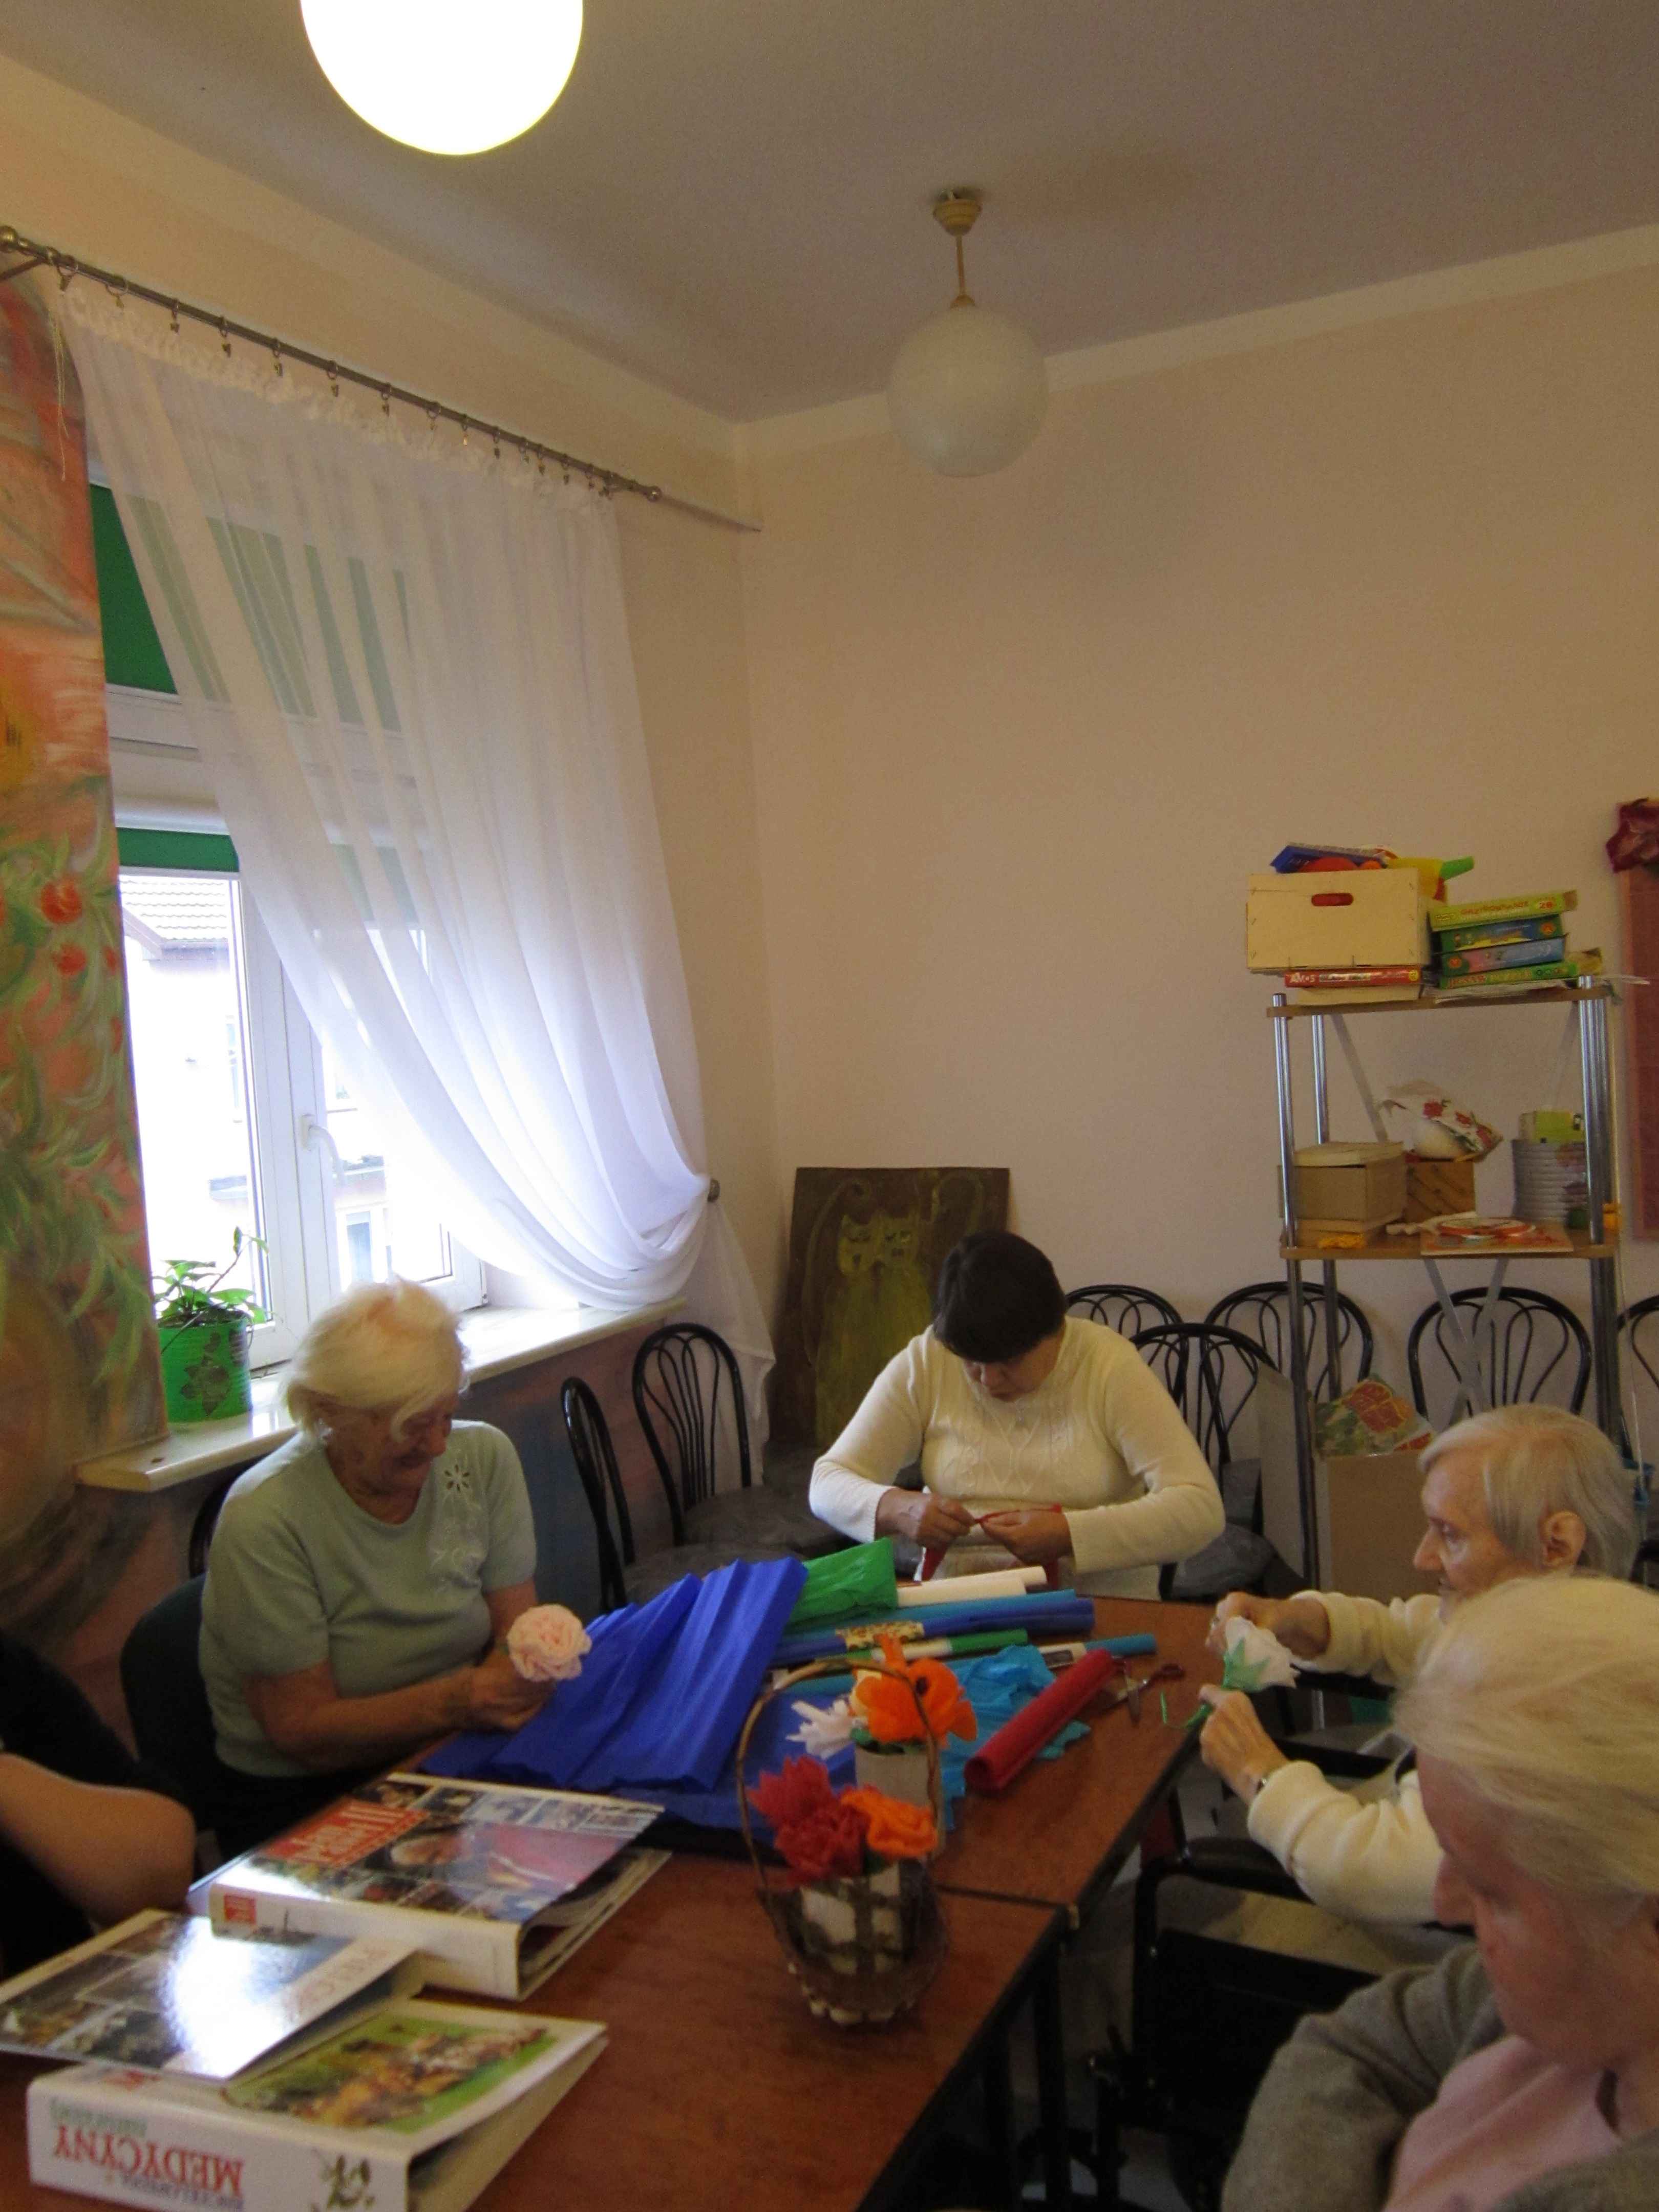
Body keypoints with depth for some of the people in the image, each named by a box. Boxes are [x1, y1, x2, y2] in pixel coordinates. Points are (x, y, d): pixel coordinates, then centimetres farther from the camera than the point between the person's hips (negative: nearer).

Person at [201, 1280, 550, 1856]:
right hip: (303, 1801, -5)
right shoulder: (265, 1520, -18)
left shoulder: (484, 1458, -1)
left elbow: (515, 1627, 0)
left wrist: (517, 1669, -24)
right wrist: (455, 1700, -29)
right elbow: (303, 1731, -15)